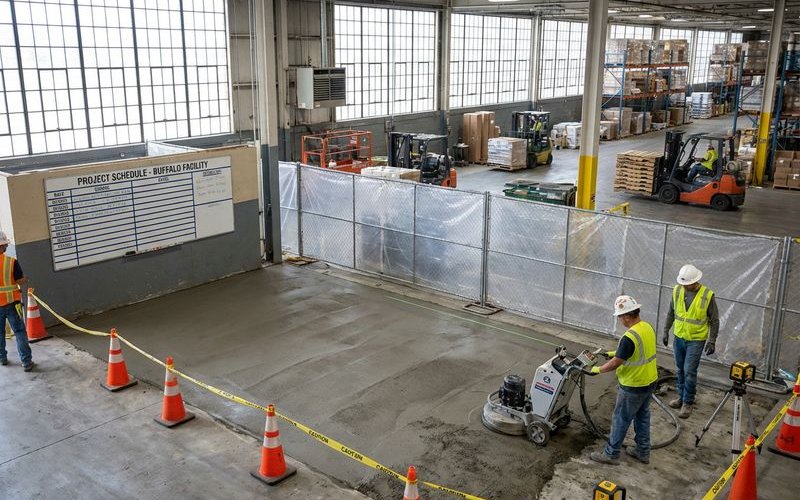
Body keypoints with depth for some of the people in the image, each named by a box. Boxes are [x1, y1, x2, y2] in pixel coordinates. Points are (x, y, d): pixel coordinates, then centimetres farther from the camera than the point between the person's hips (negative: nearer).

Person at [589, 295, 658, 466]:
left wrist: (598, 369, -5)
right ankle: (643, 452, 33)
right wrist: (616, 353, 20)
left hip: (634, 387, -8)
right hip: (650, 382, 8)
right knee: (642, 416, 21)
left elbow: (615, 364, -22)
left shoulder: (629, 337, -29)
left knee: (620, 420, 6)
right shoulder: (648, 327, -1)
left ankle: (611, 454, 18)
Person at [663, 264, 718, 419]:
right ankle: (681, 396, 31)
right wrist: (666, 331, 9)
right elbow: (671, 312, 8)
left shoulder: (707, 295, -17)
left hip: (696, 340, -4)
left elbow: (714, 320, -9)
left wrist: (712, 341, -10)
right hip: (679, 337, 4)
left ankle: (688, 403, 9)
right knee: (681, 370, 15)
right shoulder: (677, 290, -5)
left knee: (689, 371, -5)